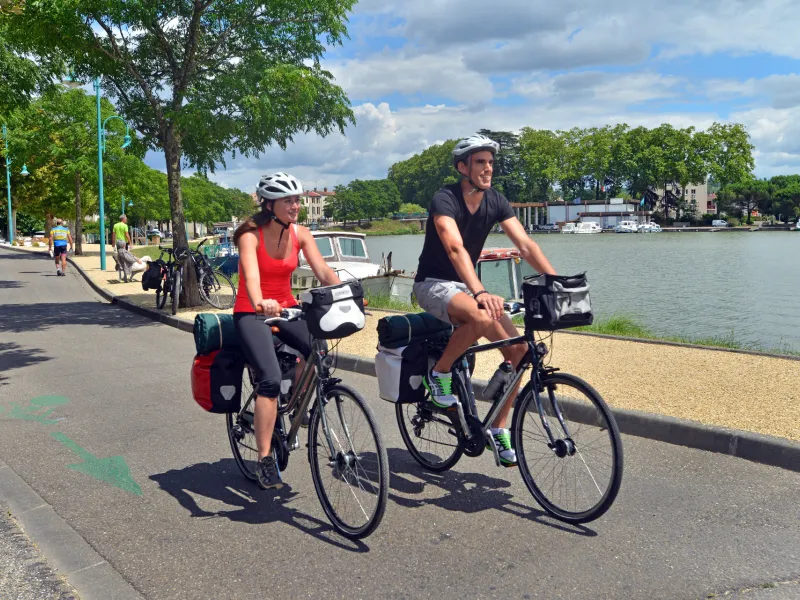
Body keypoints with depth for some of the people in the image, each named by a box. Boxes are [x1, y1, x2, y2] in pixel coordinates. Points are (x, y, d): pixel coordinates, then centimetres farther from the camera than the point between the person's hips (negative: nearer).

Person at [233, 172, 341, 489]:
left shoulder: (300, 234, -2)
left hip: (286, 308, 5)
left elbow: (324, 271, -12)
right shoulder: (250, 235, -16)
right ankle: (264, 460, -12)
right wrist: (260, 303, -54)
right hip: (252, 313, -5)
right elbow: (251, 275, -33)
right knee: (270, 378, -24)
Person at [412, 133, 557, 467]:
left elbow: (526, 245, -9)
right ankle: (439, 373, -13)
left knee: (517, 347, -10)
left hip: (466, 284, 6)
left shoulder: (495, 201, -2)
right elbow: (456, 249, -36)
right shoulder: (445, 200, -20)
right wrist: (480, 292, -51)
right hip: (434, 284, -6)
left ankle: (499, 428, 3)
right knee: (481, 317, -39)